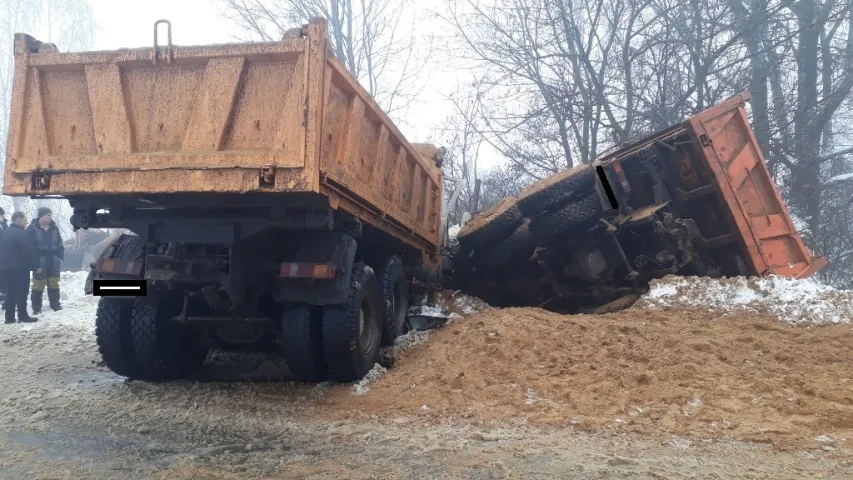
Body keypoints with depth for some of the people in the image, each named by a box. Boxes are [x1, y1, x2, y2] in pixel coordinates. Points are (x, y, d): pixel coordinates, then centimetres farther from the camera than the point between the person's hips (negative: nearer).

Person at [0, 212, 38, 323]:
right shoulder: (21, 233, -15)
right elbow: (29, 251, -18)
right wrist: (35, 265, -11)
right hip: (20, 268, -8)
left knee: (10, 293, 11)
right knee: (21, 292, -3)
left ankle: (9, 317, 11)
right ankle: (22, 316, -1)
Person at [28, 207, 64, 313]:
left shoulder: (54, 228, 6)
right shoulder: (32, 229, -10)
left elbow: (60, 244, 13)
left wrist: (60, 258, 3)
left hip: (54, 263, 4)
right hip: (39, 264, -4)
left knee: (54, 284, 12)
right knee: (38, 286, 2)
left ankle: (55, 304, 23)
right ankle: (36, 308, 10)